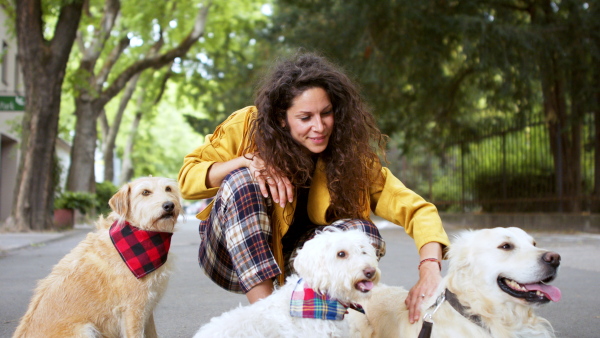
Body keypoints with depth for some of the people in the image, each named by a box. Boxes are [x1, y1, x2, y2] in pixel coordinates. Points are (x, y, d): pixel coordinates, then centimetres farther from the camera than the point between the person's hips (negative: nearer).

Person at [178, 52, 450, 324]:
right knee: (243, 180, -29)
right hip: (234, 258, -1)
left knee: (361, 231, -24)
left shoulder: (351, 156, -14)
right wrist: (247, 161, -30)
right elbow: (187, 179, -13)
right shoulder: (248, 127, -16)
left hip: (294, 265, 1)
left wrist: (430, 268, -38)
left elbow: (417, 209, -19)